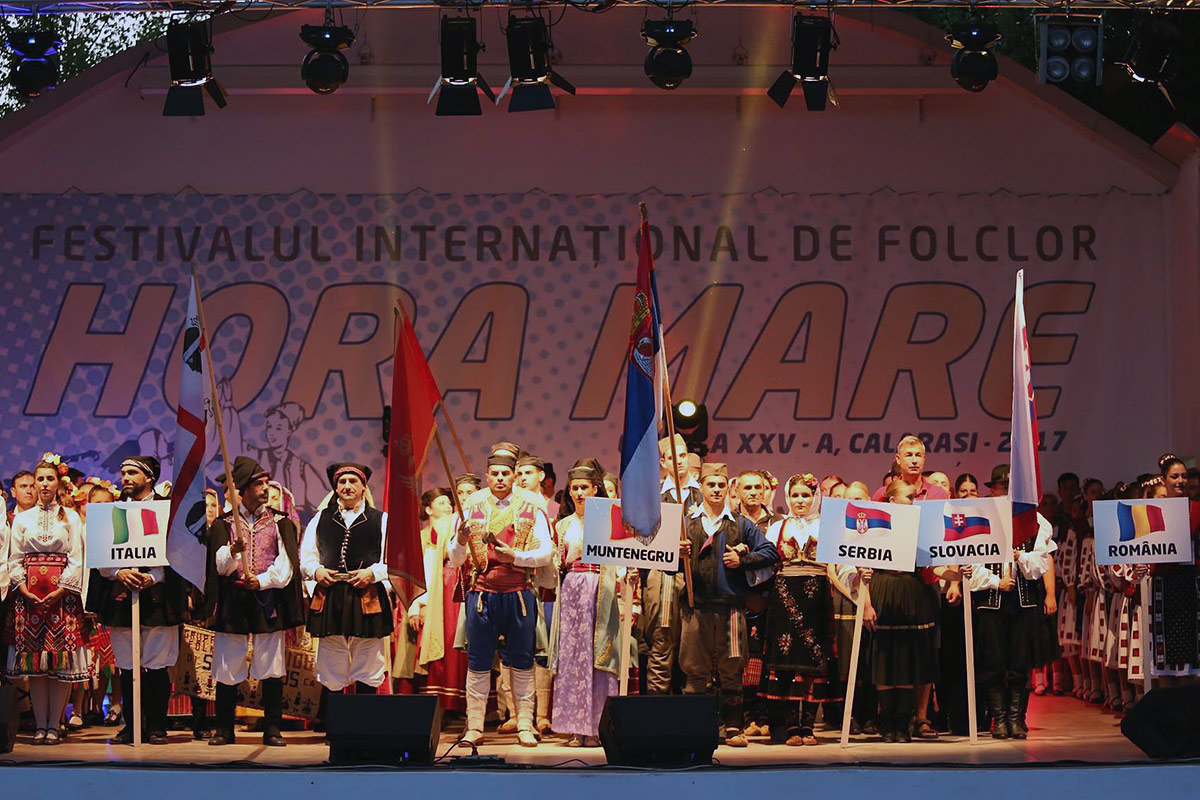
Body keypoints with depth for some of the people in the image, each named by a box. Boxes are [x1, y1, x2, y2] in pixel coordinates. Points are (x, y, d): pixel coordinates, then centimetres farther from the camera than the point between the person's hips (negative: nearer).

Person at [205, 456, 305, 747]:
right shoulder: (224, 524, 8)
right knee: (227, 669, 0)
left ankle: (272, 729, 6)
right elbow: (221, 566, -4)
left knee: (271, 669, -1)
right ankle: (224, 729, 10)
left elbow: (286, 565, -2)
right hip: (233, 601, 0)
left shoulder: (281, 523, 9)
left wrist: (262, 580, -18)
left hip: (269, 601, 0)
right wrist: (233, 551, -25)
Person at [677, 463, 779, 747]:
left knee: (731, 670, 1)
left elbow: (770, 553, 10)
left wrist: (742, 561, -3)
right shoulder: (687, 523, 13)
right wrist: (678, 554, -13)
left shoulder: (741, 524, 14)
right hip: (696, 606, 0)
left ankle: (732, 727, 6)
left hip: (731, 606, 0)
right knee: (695, 670, 0)